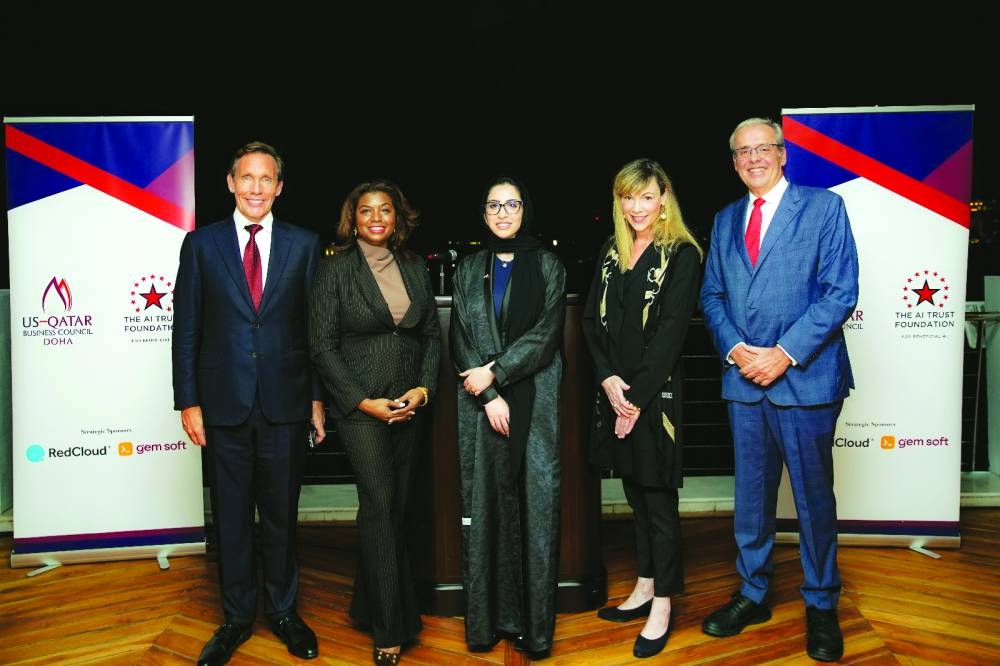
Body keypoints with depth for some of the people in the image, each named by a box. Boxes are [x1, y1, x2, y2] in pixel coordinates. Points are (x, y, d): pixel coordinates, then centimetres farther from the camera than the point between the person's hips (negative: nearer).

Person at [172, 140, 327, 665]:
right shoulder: (201, 244, 2)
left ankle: (283, 611, 31)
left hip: (286, 405, 0)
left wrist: (318, 397, 1)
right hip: (224, 404, 0)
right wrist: (188, 402, -2)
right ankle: (237, 617, 29)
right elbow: (186, 328, 2)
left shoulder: (304, 244, 3)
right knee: (230, 518, 12)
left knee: (281, 515, 12)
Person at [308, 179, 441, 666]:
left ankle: (370, 605, 28)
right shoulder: (335, 269, -3)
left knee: (395, 508, 9)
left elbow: (432, 334, 10)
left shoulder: (415, 267, 9)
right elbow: (322, 345, -7)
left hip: (410, 406, 4)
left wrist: (423, 388, -4)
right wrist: (364, 401, -11)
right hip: (359, 406, -4)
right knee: (379, 507, -7)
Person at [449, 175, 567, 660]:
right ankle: (489, 619, 13)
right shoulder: (468, 270, 11)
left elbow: (545, 334, -5)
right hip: (482, 404, 2)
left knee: (534, 505, -1)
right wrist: (488, 396, -8)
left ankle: (535, 625, 8)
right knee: (485, 506, 3)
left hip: (534, 403, -1)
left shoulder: (547, 266, 6)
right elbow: (460, 340, 3)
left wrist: (494, 372, -12)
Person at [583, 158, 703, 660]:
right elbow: (592, 321, 6)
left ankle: (663, 606, 17)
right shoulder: (610, 252, 11)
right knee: (635, 494, 16)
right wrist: (608, 379, -8)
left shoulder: (682, 255, -7)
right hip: (614, 392, 6)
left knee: (659, 499, 4)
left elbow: (671, 332, -13)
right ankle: (644, 588, 30)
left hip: (656, 393, -5)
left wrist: (637, 397, -15)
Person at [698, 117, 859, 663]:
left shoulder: (823, 206, -2)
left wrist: (785, 353, -15)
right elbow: (712, 296, 11)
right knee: (750, 494, 13)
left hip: (804, 378, -4)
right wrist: (735, 350, -7)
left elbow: (841, 291, -9)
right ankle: (753, 593, 30)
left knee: (814, 496, 7)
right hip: (743, 379, 4)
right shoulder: (725, 220, 13)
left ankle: (821, 605, 25)